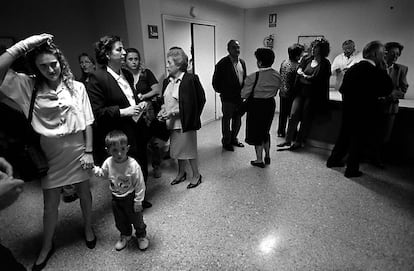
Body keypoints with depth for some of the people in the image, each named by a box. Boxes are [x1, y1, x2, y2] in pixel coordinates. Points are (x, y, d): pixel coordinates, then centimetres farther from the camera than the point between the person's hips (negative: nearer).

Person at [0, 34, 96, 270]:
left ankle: (88, 227, 42)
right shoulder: (28, 86, -3)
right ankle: (47, 246, 37)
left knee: (84, 192, 15)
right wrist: (24, 45, -19)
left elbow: (87, 122, -5)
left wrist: (89, 151, -7)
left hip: (77, 149, 0)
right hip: (49, 152, 1)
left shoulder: (77, 87, -5)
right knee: (50, 202, 14)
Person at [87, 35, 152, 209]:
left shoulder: (127, 74, 12)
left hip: (137, 131, 7)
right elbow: (96, 112, -15)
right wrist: (123, 112, -21)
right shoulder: (97, 78, -11)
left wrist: (139, 104, 6)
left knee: (142, 170, 14)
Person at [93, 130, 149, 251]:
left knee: (136, 219, 15)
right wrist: (96, 170, -11)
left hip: (130, 197, -4)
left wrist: (138, 201, -16)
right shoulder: (108, 163, -15)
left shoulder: (133, 165, -28)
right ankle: (125, 235, 50)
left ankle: (141, 236, 42)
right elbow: (104, 174, 8)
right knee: (120, 221, 23)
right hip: (116, 198, 4)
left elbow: (140, 185, -20)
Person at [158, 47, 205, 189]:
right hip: (172, 123, 7)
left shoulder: (190, 79, -15)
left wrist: (172, 113, -20)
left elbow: (189, 105, -17)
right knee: (178, 149, 19)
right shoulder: (167, 81, 8)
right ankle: (181, 173, 38)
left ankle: (196, 175, 27)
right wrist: (162, 110, -3)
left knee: (189, 149, 6)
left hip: (185, 122, -7)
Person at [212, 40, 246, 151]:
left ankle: (234, 138, 32)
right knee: (227, 120, 5)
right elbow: (216, 80, -8)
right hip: (228, 98, -6)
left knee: (238, 119, 15)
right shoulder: (223, 63, -11)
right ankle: (226, 141, 20)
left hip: (240, 97, 6)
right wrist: (221, 91, -3)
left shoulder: (242, 62, 10)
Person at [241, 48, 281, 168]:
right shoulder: (277, 76, -3)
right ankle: (267, 156, 32)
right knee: (265, 131, 22)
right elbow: (275, 92, 8)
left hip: (257, 105, -5)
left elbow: (244, 95, -13)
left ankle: (259, 160, 19)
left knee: (256, 132, 9)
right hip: (270, 104, 6)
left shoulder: (253, 77, -21)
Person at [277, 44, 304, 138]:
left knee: (283, 113, 16)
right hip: (291, 94, -6)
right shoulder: (297, 66, -20)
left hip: (282, 92, 7)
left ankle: (280, 131, 26)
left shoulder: (284, 62, 1)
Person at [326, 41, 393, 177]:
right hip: (365, 112, -6)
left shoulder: (353, 68, 2)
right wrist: (383, 69, -3)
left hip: (348, 109, 6)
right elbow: (388, 89, -6)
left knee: (344, 135, 19)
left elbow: (342, 89, 5)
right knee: (358, 140, 5)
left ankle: (333, 160, 30)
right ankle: (351, 169, 15)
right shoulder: (376, 72, -16)